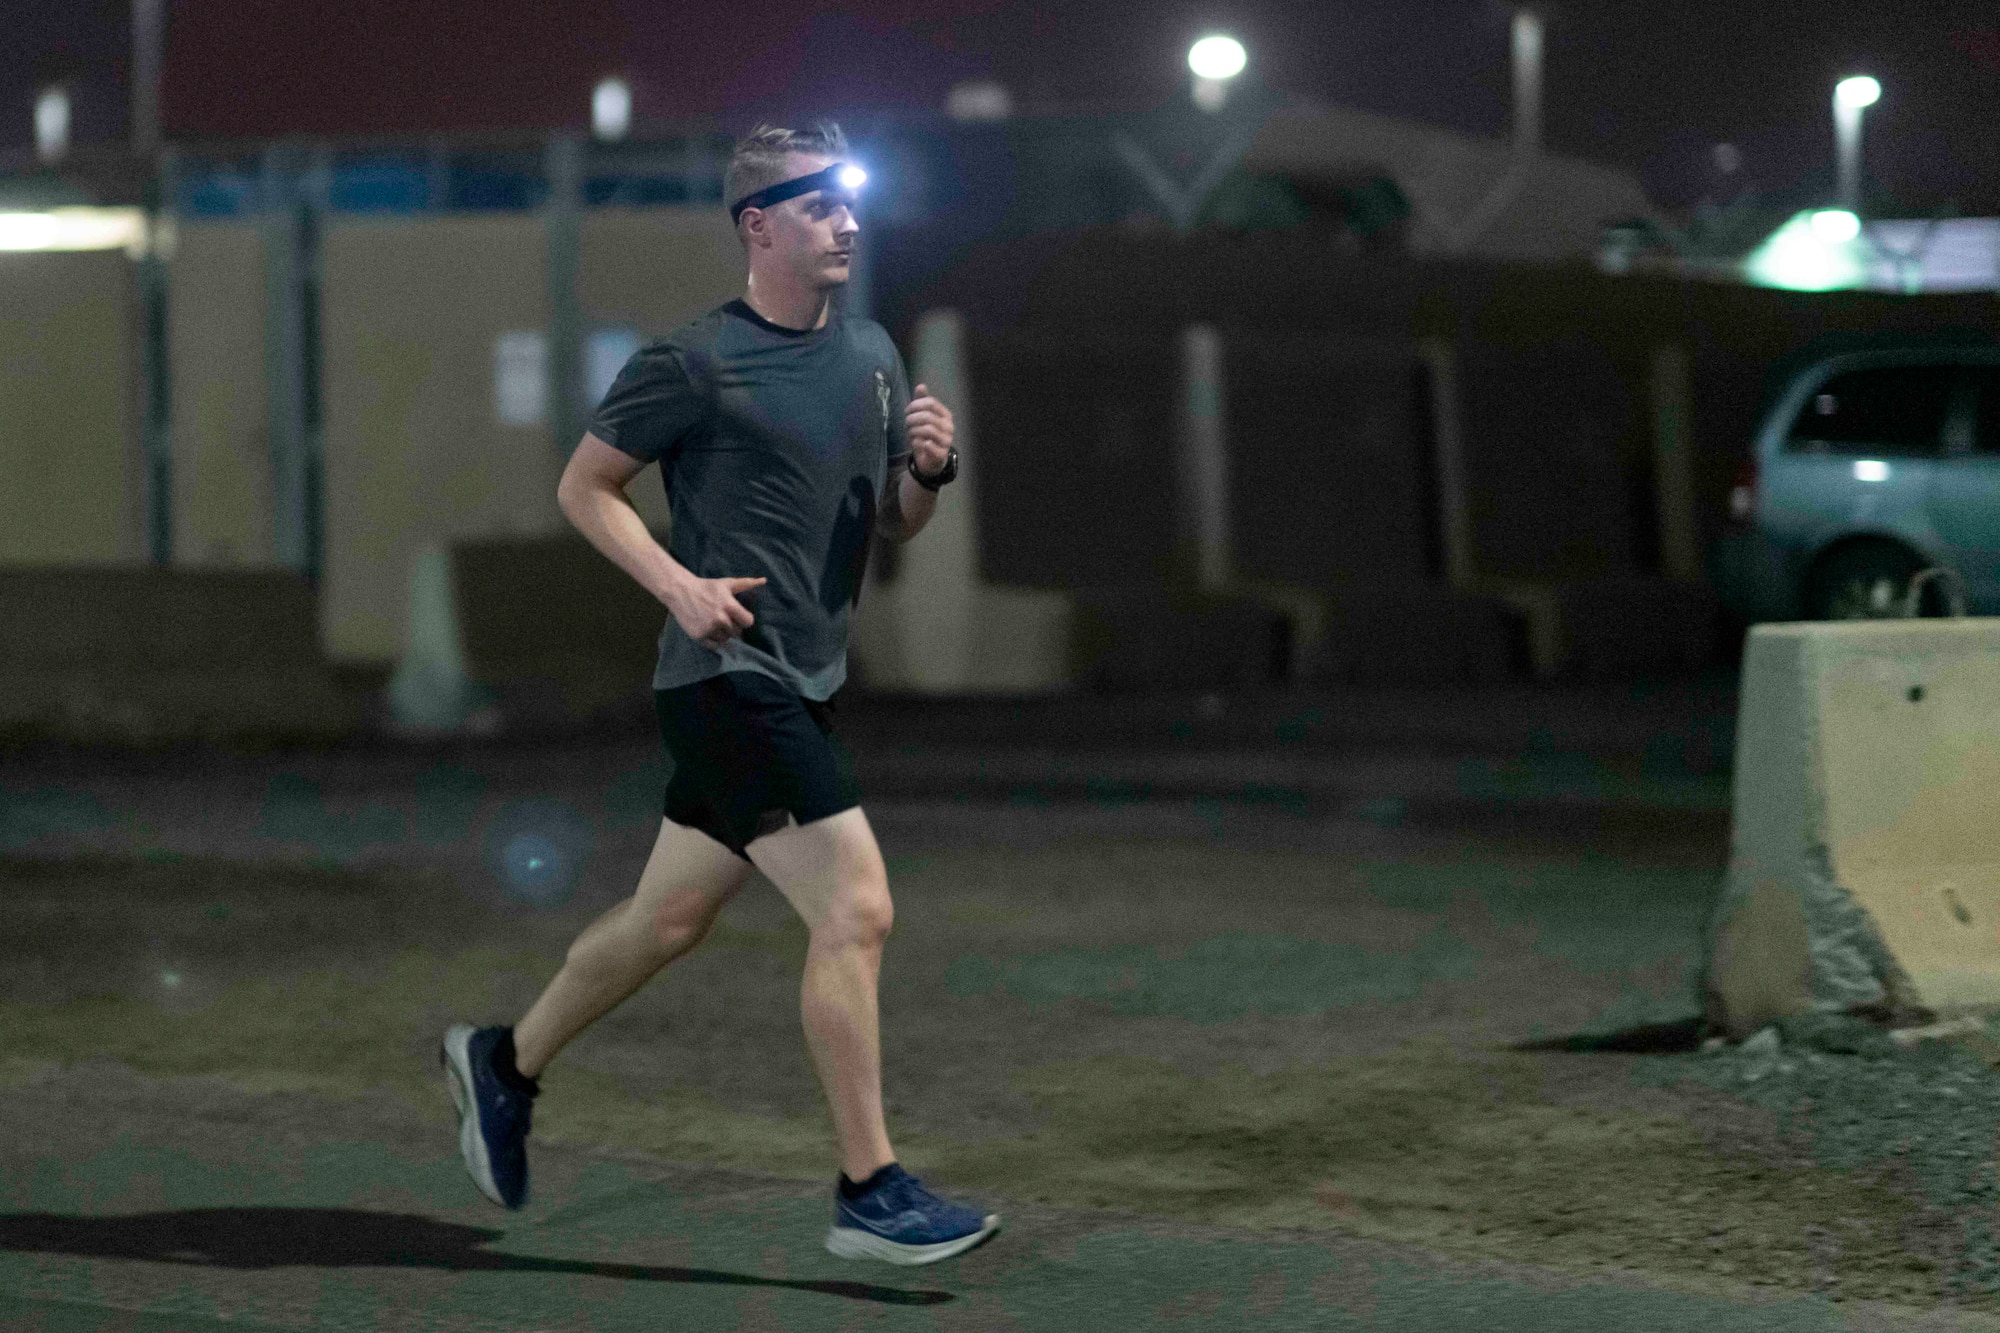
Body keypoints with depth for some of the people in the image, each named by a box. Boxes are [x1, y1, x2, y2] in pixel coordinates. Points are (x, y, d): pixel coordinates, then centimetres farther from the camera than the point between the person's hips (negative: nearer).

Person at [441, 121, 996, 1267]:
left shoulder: (873, 355, 12)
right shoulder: (697, 364, -10)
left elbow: (893, 528, 19)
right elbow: (584, 486, -3)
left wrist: (928, 469, -3)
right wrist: (680, 585, -15)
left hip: (801, 686, 8)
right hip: (732, 681, -8)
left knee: (671, 919, 17)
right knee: (857, 912, -13)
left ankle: (506, 1064, 38)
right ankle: (872, 1195, -6)